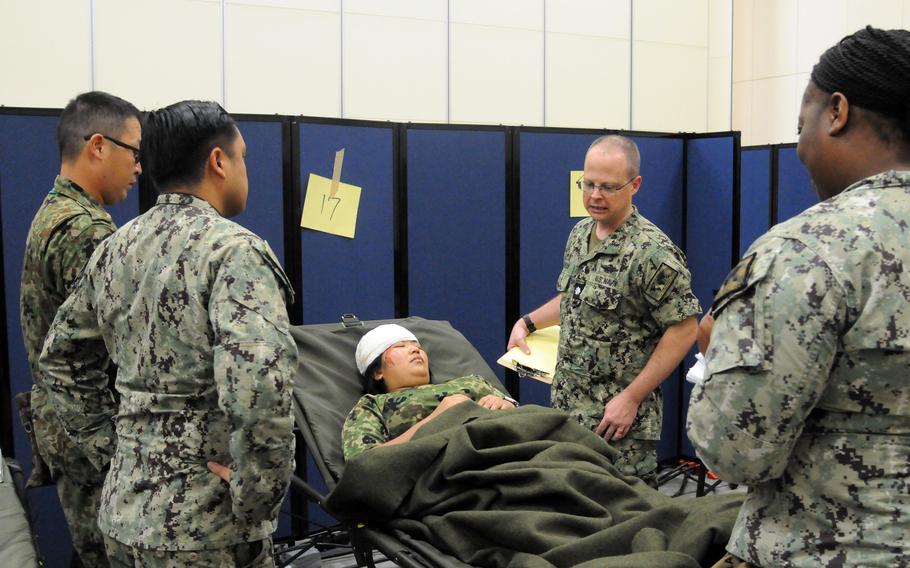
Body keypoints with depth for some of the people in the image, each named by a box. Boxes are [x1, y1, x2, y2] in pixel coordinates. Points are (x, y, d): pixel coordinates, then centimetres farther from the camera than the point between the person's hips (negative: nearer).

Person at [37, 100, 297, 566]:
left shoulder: (115, 249, 7)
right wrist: (255, 503, -18)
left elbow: (60, 359, 17)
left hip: (122, 511, 7)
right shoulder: (233, 249, -17)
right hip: (204, 530, -7)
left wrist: (109, 446, 16)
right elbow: (258, 384, -30)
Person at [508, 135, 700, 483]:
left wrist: (632, 397, -19)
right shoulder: (580, 234, 7)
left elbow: (683, 330, -17)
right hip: (566, 405, 7)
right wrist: (528, 322, 10)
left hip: (617, 417, -7)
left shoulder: (651, 252, -18)